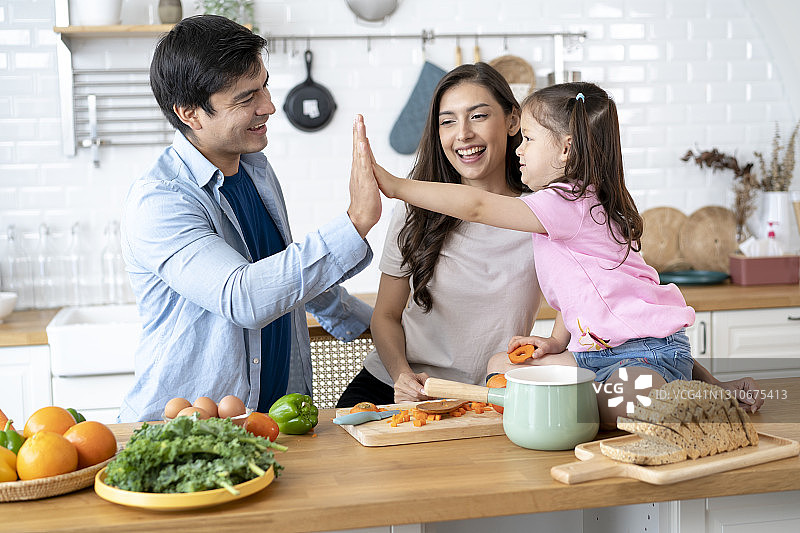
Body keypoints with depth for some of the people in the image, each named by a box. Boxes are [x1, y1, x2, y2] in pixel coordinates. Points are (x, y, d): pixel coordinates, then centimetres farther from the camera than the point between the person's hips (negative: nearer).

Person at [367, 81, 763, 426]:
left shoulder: (568, 203, -17)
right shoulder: (577, 201, 15)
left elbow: (476, 206, -21)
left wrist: (394, 184, -16)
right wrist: (556, 342, 8)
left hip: (649, 351, -10)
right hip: (596, 351, 10)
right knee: (501, 366, 8)